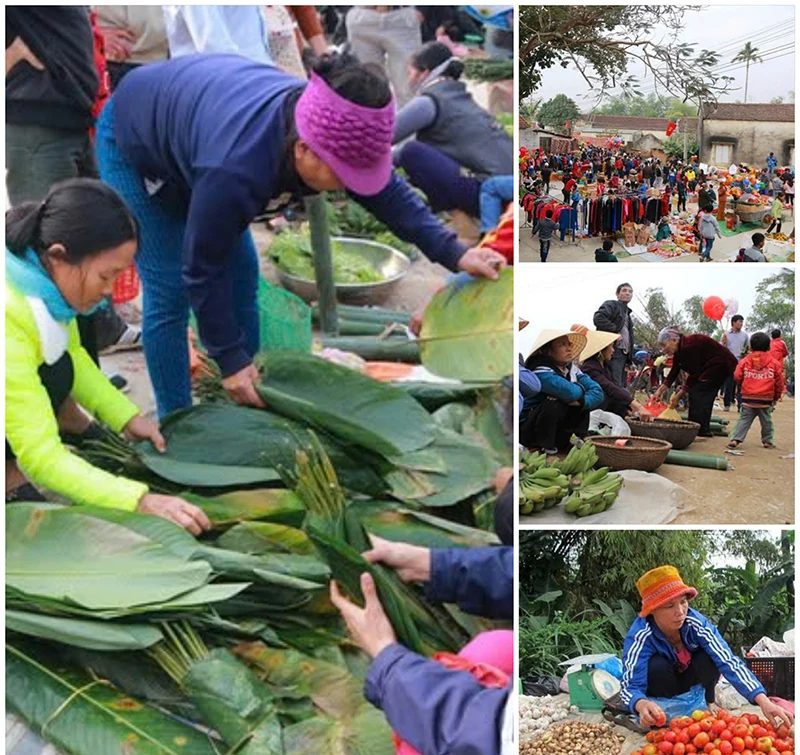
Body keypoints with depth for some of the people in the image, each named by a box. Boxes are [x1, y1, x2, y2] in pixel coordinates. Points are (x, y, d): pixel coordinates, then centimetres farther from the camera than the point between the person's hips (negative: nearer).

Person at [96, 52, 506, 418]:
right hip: (132, 144, -7)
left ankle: (247, 407, 16)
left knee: (242, 275, 3)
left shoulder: (324, 126, -25)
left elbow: (387, 190, -10)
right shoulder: (236, 169, -45)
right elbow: (203, 270, -32)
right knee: (170, 292, -11)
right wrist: (230, 359, -24)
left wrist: (453, 253, -18)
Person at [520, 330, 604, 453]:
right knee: (554, 404, -32)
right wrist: (581, 387, -14)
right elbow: (570, 392, -37)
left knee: (584, 400, -5)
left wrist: (581, 401, -28)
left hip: (556, 428, 7)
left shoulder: (571, 369, 2)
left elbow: (598, 392, -7)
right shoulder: (541, 372, -22)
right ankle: (545, 448, -18)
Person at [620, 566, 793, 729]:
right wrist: (641, 705, -62)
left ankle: (707, 702, 0)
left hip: (692, 685, 2)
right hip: (663, 693, -2)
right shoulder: (640, 636, -34)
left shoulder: (696, 623, -28)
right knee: (657, 666, -34)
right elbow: (631, 686, -37)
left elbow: (728, 661, -36)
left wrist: (763, 701, -50)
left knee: (708, 656, -28)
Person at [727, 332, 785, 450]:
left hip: (748, 398, 0)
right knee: (766, 421, 13)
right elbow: (779, 382, 4)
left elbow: (737, 377, 0)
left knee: (744, 420, 3)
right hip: (766, 399, 0)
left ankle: (735, 439, -7)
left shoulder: (745, 361, 0)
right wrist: (777, 396, 17)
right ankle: (768, 441, 19)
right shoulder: (774, 363, 1)